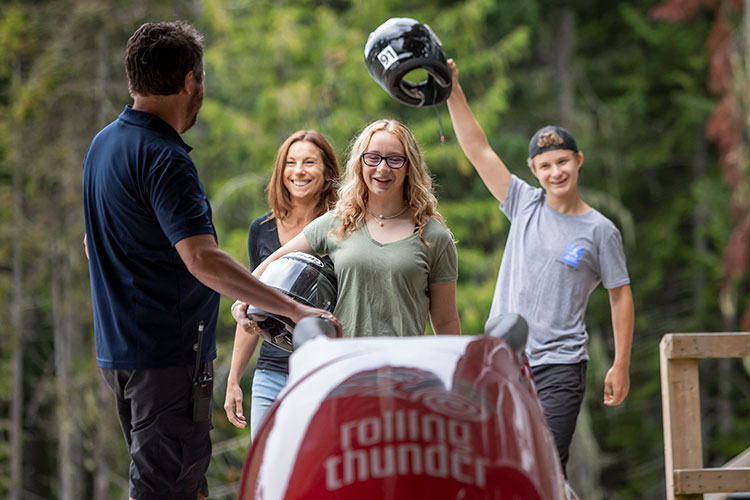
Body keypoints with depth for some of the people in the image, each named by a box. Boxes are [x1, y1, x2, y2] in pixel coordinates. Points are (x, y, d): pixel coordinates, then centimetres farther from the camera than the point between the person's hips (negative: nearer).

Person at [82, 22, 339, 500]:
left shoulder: (104, 143, 12)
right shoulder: (163, 159, -19)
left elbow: (95, 244, 24)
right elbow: (203, 260, -28)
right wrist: (294, 309, -28)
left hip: (120, 348, 10)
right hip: (169, 353, -10)